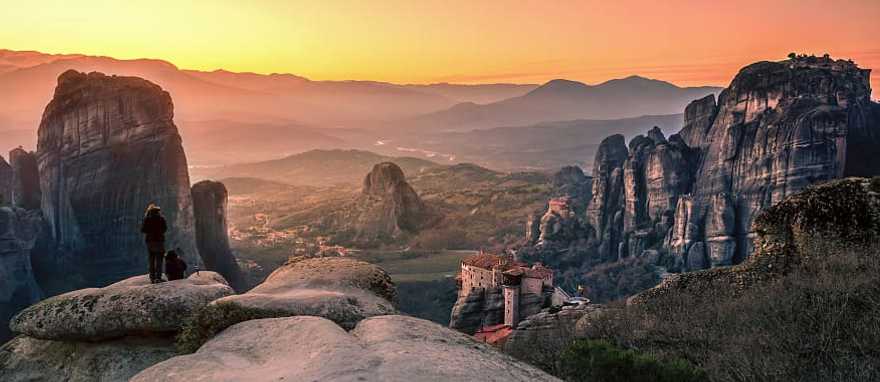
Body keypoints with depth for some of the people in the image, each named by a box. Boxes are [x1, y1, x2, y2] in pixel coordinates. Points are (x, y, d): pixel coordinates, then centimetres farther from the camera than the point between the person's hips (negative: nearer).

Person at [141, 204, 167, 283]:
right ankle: (158, 277, -11)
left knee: (151, 260, 11)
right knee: (159, 260, -3)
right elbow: (165, 228, 0)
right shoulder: (161, 218, -7)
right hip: (159, 240, -3)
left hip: (149, 240, 3)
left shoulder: (146, 218, 0)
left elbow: (142, 230, 0)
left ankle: (152, 277, 11)